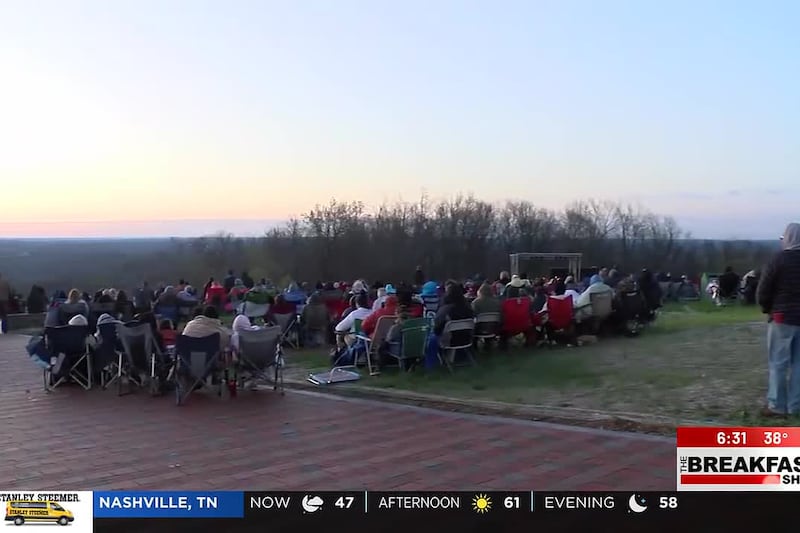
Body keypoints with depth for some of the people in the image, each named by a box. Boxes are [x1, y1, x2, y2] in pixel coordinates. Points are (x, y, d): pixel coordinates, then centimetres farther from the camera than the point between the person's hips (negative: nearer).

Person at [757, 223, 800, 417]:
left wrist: (767, 309, 9)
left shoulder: (779, 259, -10)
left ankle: (777, 406, 1)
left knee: (778, 363, 1)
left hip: (782, 317, -4)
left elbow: (762, 292, -9)